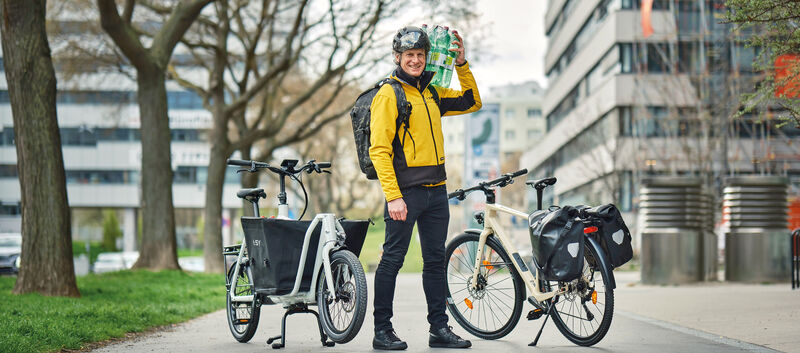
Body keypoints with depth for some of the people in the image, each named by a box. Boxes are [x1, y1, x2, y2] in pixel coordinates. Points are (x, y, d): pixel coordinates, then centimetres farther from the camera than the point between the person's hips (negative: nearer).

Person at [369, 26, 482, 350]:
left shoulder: (432, 92, 14)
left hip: (436, 190, 7)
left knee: (436, 260, 10)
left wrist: (461, 64, 10)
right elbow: (379, 149, -12)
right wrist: (393, 196, -19)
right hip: (406, 190, -7)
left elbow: (472, 103, 23)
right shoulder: (388, 95, -6)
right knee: (392, 259, -1)